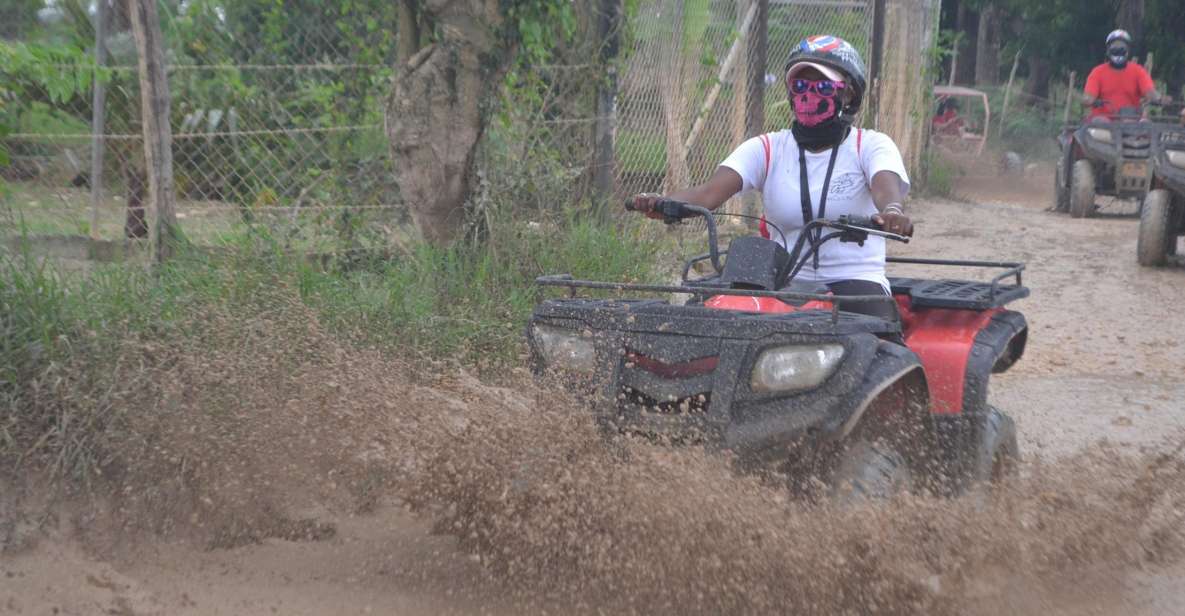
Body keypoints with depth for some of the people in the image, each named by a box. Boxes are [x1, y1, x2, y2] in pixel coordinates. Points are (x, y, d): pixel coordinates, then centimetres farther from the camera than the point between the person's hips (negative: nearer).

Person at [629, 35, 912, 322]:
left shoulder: (871, 145, 4)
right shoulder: (767, 148, 9)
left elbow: (886, 186, -19)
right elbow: (711, 191, -7)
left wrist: (892, 211, -46)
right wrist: (664, 203, -30)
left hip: (855, 280, -2)